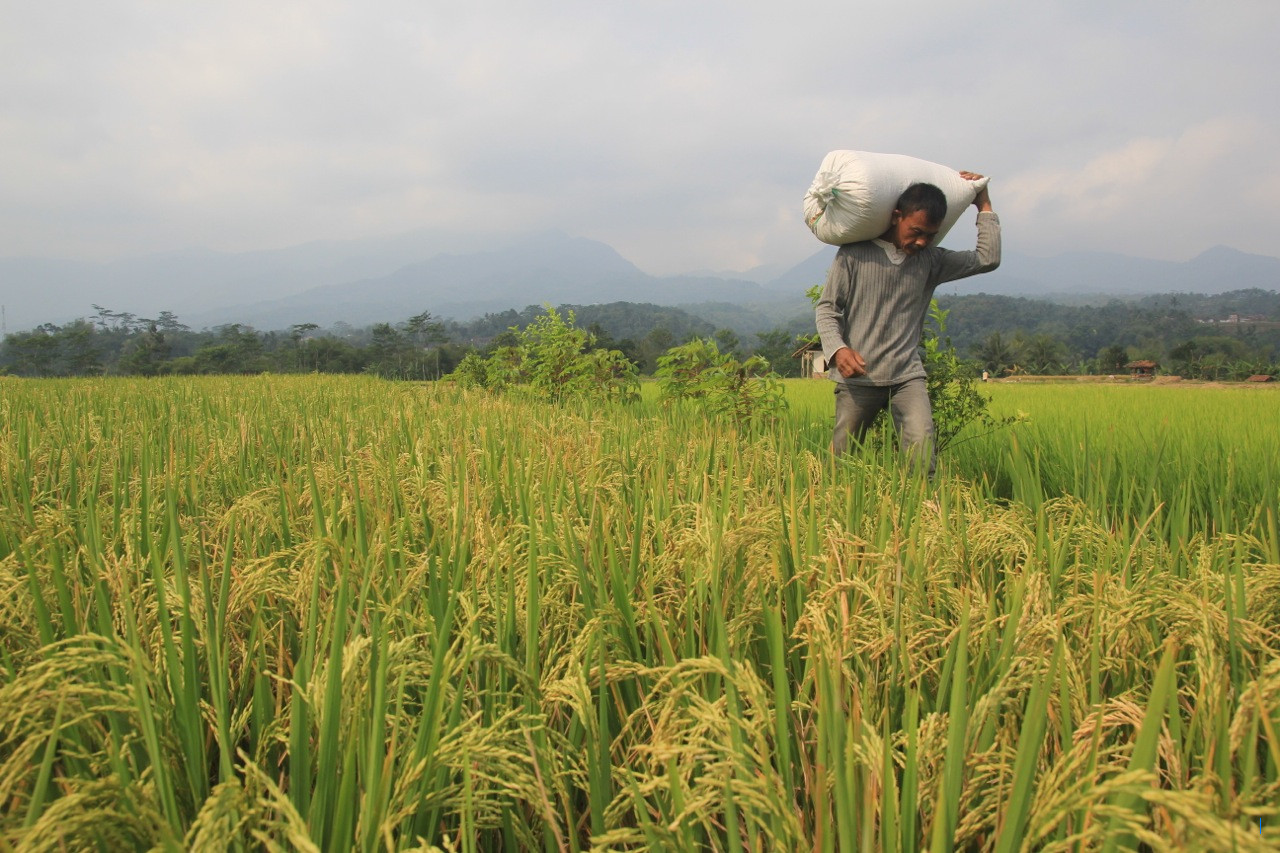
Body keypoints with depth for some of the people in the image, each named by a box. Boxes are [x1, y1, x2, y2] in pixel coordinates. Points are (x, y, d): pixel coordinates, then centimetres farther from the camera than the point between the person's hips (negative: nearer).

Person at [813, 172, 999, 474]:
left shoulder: (931, 261, 10)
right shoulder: (854, 254, -1)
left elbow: (988, 258, 15)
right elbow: (826, 308, -1)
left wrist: (984, 205, 16)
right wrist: (837, 349, -18)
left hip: (907, 377, 2)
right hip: (857, 378, -2)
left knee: (923, 456, -18)